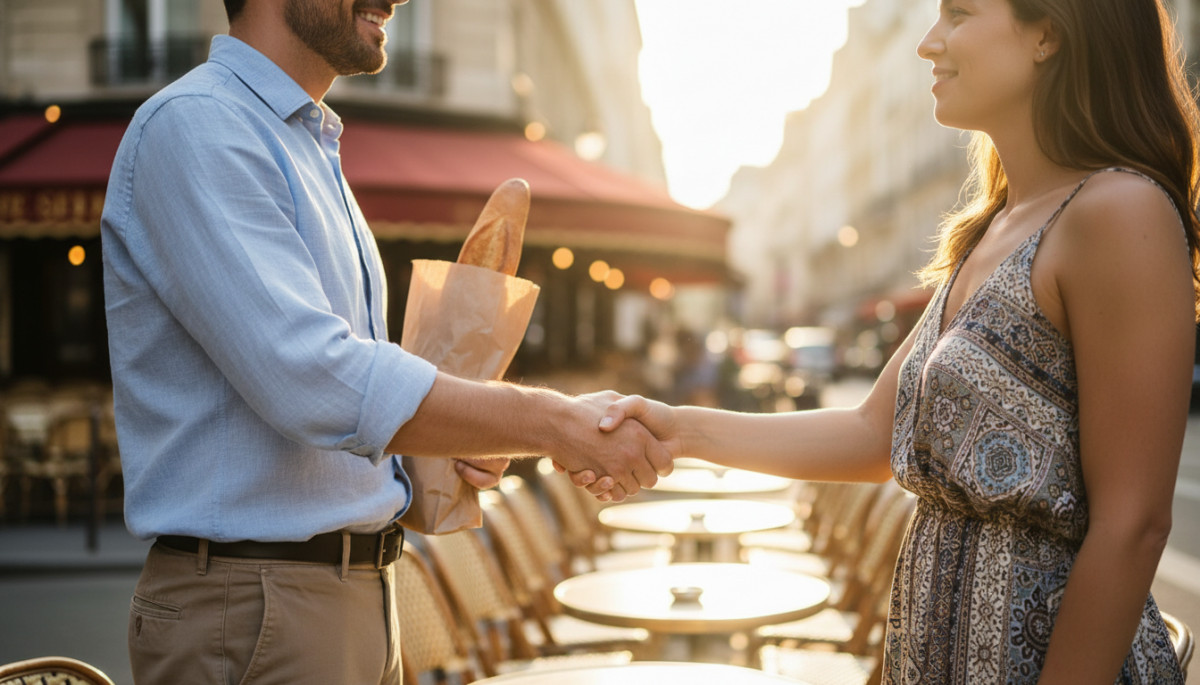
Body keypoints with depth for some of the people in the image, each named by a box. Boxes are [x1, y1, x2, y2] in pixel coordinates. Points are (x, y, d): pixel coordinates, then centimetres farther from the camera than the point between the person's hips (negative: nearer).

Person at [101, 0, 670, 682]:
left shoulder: (313, 149, 16)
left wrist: (454, 440, 3)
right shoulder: (192, 126, -15)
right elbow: (311, 382, -26)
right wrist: (555, 422, -21)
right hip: (250, 617, -9)